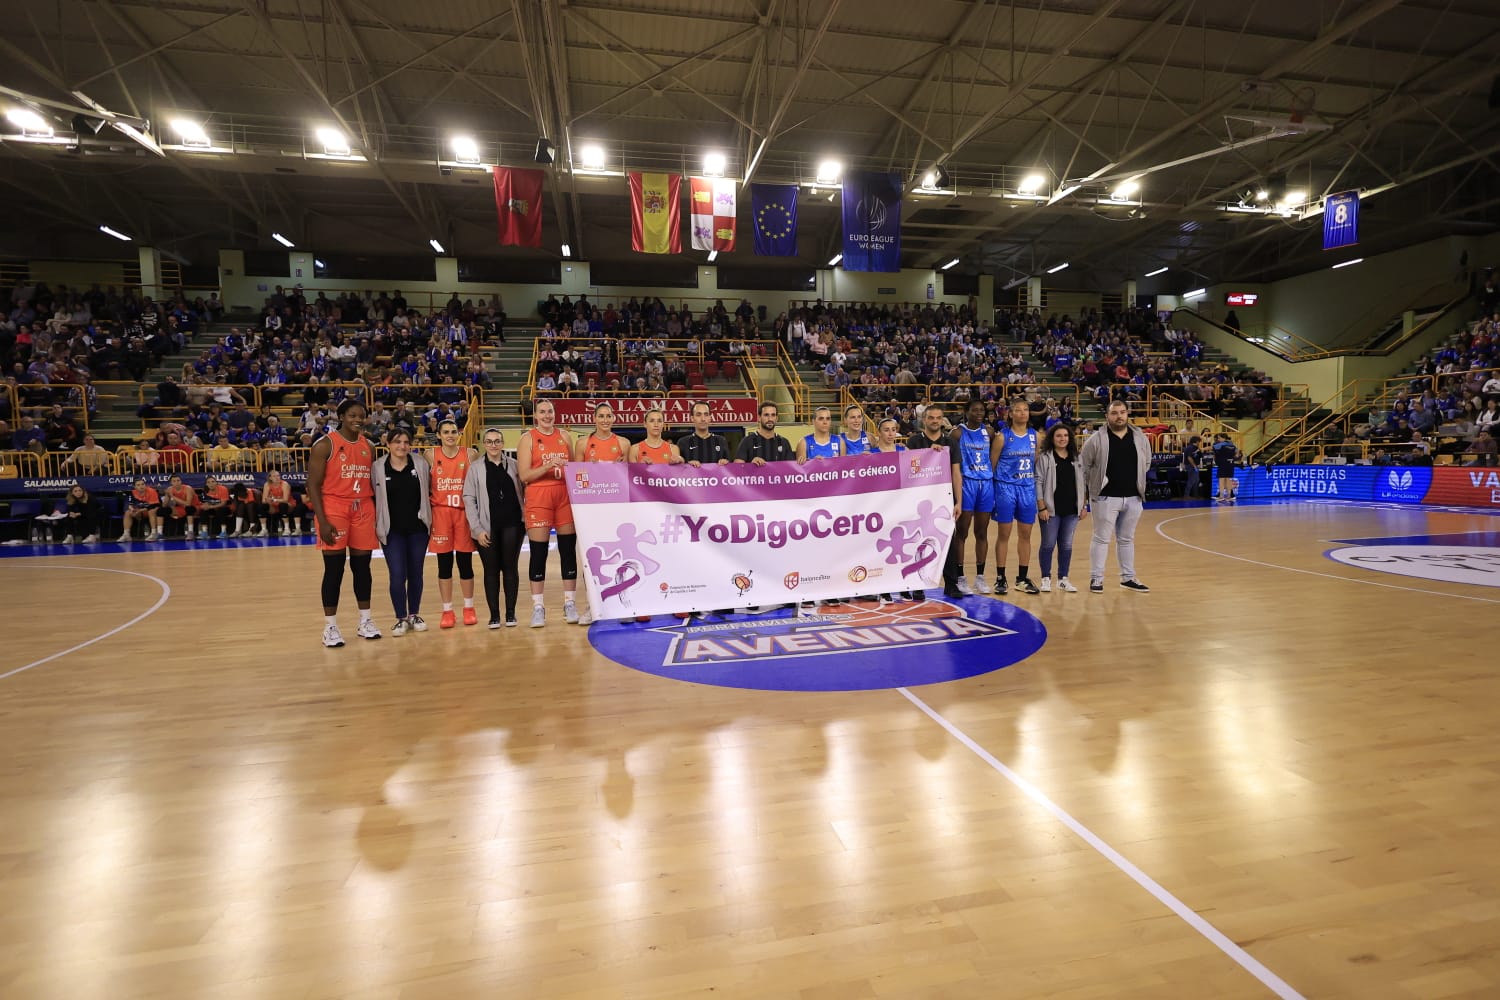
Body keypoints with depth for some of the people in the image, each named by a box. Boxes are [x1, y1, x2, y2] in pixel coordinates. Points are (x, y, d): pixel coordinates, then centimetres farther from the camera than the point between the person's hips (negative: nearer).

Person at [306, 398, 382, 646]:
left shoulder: (368, 446, 11)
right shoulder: (325, 445, -5)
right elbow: (313, 485, -8)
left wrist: (376, 516, 9)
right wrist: (322, 521, -16)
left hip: (363, 510, 5)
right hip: (333, 509, -5)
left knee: (362, 566, 9)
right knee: (334, 569, -1)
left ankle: (365, 622, 19)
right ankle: (330, 627, 9)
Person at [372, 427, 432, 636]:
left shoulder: (421, 464, -1)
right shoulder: (377, 468, -3)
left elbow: (430, 492, 6)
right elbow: (372, 497, 2)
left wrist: (431, 520, 4)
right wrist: (377, 525, -1)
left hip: (418, 528, 1)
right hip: (392, 531, -1)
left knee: (416, 573, 10)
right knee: (397, 575, -4)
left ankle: (414, 615, 24)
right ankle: (401, 618, 11)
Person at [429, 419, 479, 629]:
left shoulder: (469, 454, 3)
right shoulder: (432, 456, 4)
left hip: (464, 513, 0)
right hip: (440, 513, 1)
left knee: (465, 562, 5)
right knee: (444, 564, 5)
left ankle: (469, 608, 19)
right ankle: (447, 611, 14)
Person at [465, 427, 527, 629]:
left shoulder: (514, 465, 6)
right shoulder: (475, 468, 4)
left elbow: (523, 491, 8)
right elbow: (469, 499, 1)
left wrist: (526, 518, -2)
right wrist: (477, 528, -6)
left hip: (512, 524, 0)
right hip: (487, 527, 0)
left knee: (510, 567, 4)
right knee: (491, 570, 4)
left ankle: (510, 613, 13)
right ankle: (494, 615, 11)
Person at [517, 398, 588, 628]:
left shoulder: (564, 436, 12)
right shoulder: (528, 438, 1)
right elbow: (524, 475, -7)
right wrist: (548, 466, -19)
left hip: (565, 496, 3)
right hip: (538, 499, -3)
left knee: (569, 550, 3)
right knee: (538, 553, -1)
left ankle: (570, 604, 11)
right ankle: (538, 607, 7)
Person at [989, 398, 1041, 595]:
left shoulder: (1034, 436, 7)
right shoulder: (1002, 436, -4)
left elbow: (1037, 463, 12)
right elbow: (992, 464, 0)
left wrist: (1038, 489, 8)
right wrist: (992, 489, -2)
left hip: (1028, 488, 4)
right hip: (1006, 488, -4)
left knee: (1025, 534, 8)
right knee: (1003, 534, 2)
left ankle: (1022, 579, 18)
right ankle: (1000, 578, 11)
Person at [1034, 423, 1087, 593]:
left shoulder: (1076, 458, 10)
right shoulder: (1044, 457, -4)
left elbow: (1081, 482, 14)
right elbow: (1038, 482, -7)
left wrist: (1083, 506, 10)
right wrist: (1042, 507, -12)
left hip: (1072, 509, 4)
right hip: (1051, 509, -4)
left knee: (1066, 545, 9)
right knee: (1048, 544, 2)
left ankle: (1063, 579, 19)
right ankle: (1046, 579, 13)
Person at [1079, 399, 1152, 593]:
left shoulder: (1140, 437, 5)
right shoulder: (1097, 439, -7)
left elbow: (1146, 463, 19)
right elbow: (1083, 466, -2)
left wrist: (1135, 480, 12)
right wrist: (1083, 491, -1)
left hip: (1133, 498, 4)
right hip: (1106, 497, -4)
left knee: (1127, 539, 14)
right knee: (1101, 538, 1)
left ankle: (1128, 577, 25)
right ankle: (1096, 578, 9)